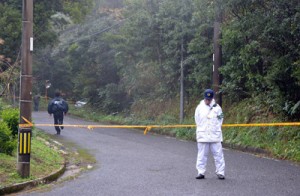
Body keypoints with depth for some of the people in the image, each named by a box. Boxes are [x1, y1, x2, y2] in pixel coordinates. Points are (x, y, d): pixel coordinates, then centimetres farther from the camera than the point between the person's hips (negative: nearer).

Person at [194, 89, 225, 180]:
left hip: (215, 136, 0)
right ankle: (201, 172, 8)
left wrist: (215, 129, 1)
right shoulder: (199, 107, 3)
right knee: (202, 155, 3)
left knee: (218, 154, -1)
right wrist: (202, 130, 3)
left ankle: (220, 172, 4)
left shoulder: (217, 107, 3)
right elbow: (197, 121, 8)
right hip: (203, 136, 0)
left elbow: (220, 120, 8)